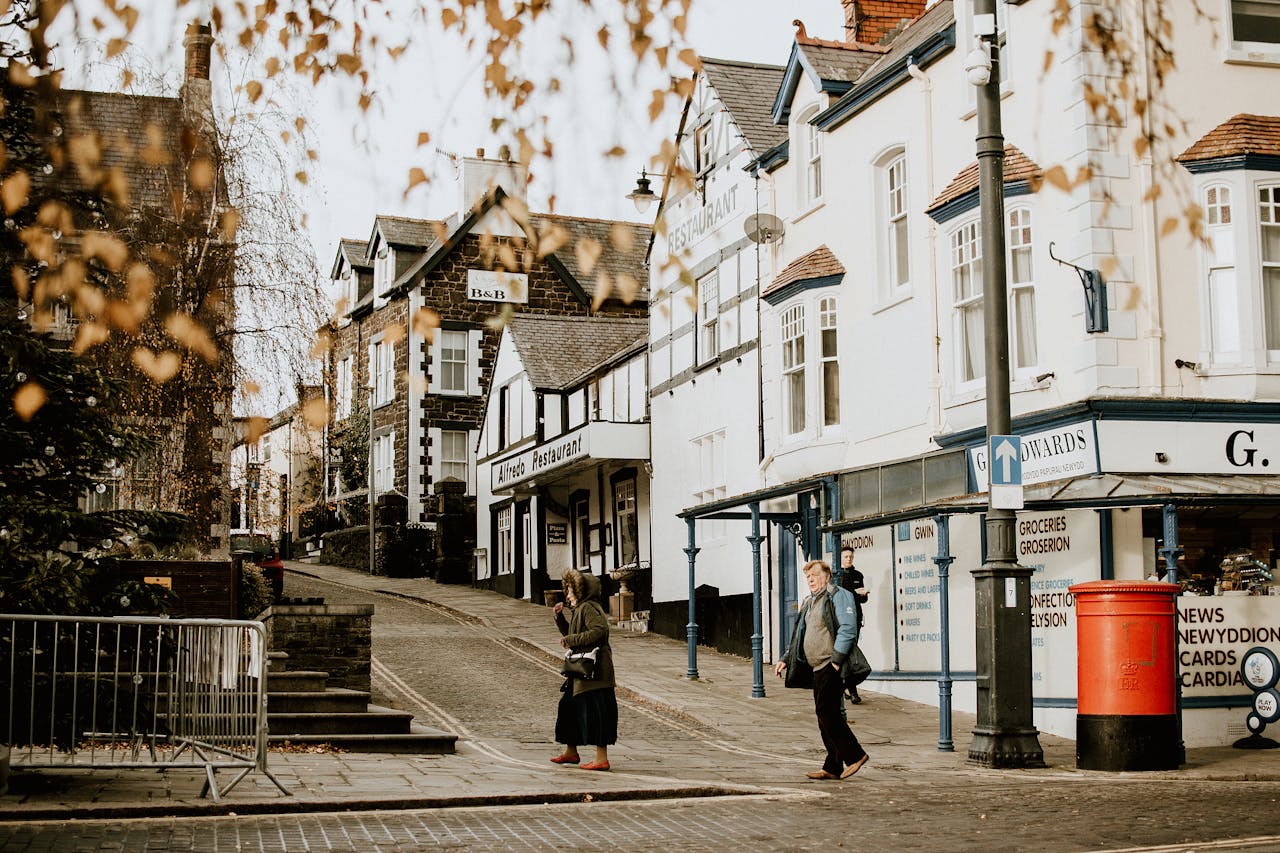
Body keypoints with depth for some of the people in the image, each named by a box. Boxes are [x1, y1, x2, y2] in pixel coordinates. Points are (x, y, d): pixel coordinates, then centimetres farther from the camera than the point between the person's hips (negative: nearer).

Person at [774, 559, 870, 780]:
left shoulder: (838, 596, -6)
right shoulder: (809, 602, 22)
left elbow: (848, 629, -16)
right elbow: (799, 636, 29)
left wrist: (836, 661, -21)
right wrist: (786, 660, 20)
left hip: (832, 666, -9)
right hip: (819, 668, 9)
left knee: (826, 712, -13)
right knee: (825, 715, 7)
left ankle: (854, 755, -7)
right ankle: (833, 768, 10)